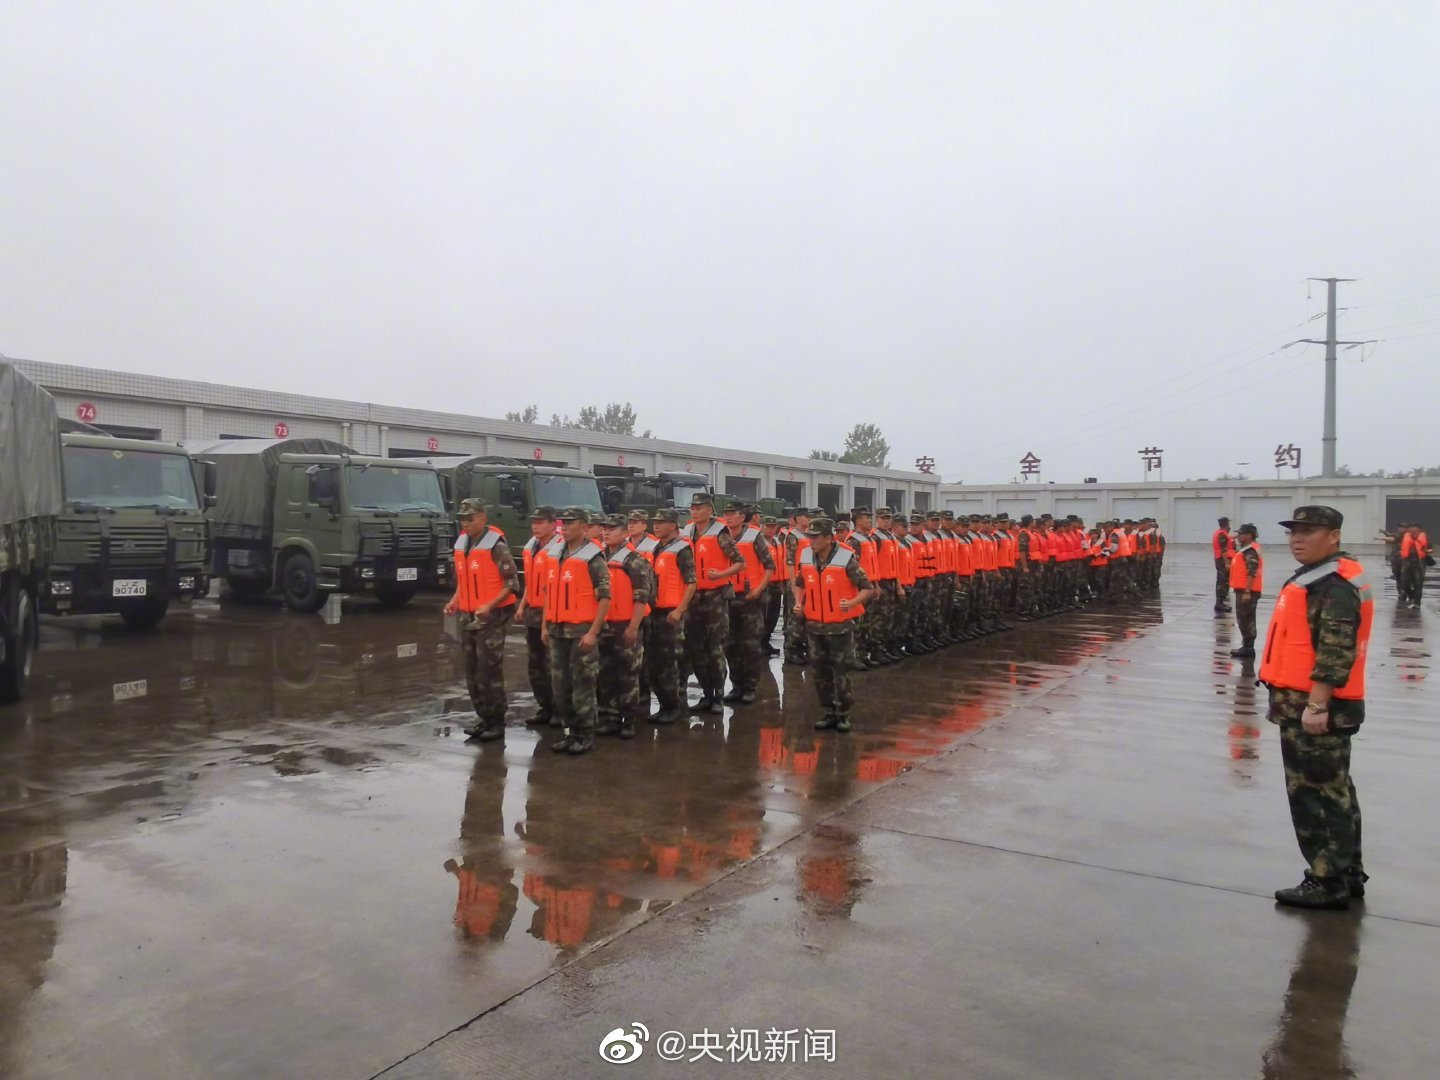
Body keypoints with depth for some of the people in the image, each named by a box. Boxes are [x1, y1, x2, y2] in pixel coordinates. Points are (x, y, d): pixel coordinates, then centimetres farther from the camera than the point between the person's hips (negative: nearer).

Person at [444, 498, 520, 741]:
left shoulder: (496, 545, -12)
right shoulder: (461, 544, 12)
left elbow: (512, 584, -13)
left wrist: (490, 605, -23)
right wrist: (455, 601, 8)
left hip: (491, 618, -8)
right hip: (468, 617, 8)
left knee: (490, 671, -5)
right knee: (472, 672, 12)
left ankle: (497, 723, 5)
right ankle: (484, 718, 23)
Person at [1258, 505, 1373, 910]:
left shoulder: (1334, 584, -17)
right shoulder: (1320, 576, 16)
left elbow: (1336, 651, -24)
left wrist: (1316, 705, -26)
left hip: (1313, 708, -11)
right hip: (1310, 704, 11)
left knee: (1312, 794, -3)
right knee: (1333, 790, 18)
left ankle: (1328, 884, 6)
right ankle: (1347, 874, 29)